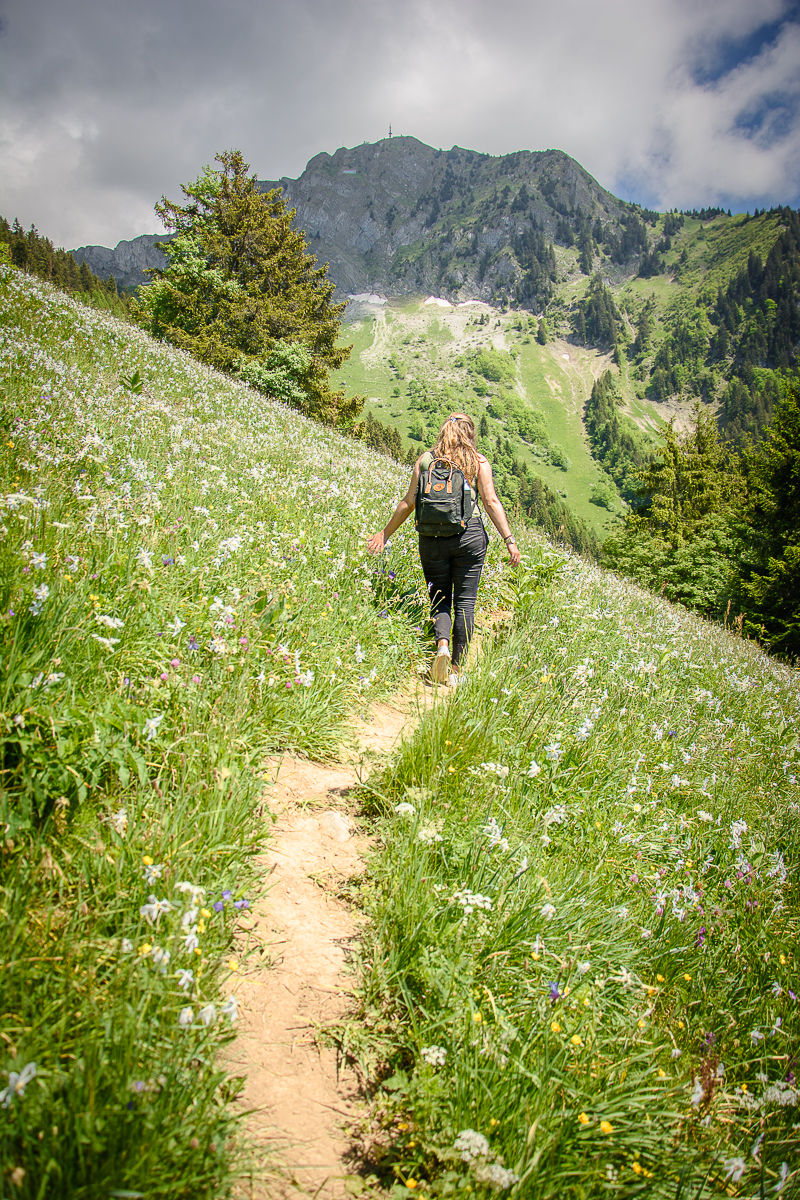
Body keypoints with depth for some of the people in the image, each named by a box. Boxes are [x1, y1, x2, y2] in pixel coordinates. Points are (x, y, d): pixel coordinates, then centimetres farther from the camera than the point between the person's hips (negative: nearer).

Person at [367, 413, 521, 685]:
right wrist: (509, 540, -1)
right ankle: (456, 669, 6)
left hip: (432, 537, 1)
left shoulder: (425, 460, 8)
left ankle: (442, 645, -15)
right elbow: (491, 502, -3)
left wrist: (385, 533, 12)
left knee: (440, 598, 12)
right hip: (469, 535, -1)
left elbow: (409, 502, 4)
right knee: (465, 601, 5)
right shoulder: (479, 462, 5)